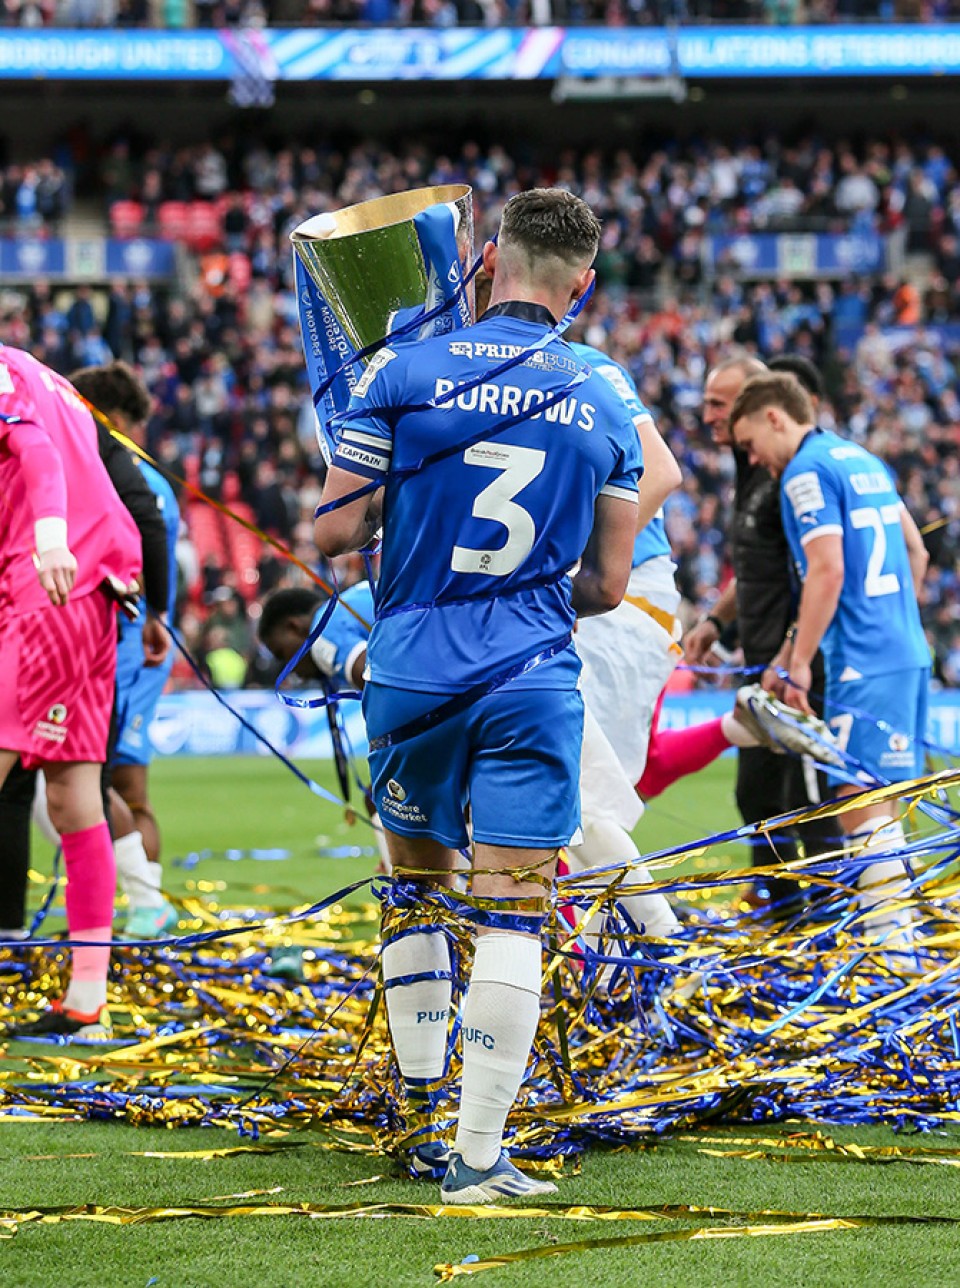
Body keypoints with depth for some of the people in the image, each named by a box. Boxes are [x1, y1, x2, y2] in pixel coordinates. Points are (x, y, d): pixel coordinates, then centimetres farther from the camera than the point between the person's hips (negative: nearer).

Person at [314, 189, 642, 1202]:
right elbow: (607, 585, 7)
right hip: (532, 681, -1)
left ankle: (421, 1111, 23)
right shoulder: (606, 410, 3)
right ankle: (478, 1156, -6)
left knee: (417, 885, 20)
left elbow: (336, 529, -3)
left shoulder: (403, 373, -4)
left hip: (412, 671, 1)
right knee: (510, 910, -2)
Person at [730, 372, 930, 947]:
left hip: (864, 661, -9)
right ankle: (896, 931, 16)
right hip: (908, 651, 9)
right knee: (878, 797, 13)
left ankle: (889, 938, -17)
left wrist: (798, 662, -14)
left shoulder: (807, 472, -8)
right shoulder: (864, 460, 19)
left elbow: (828, 570, -17)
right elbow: (914, 554, 25)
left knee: (859, 800, -12)